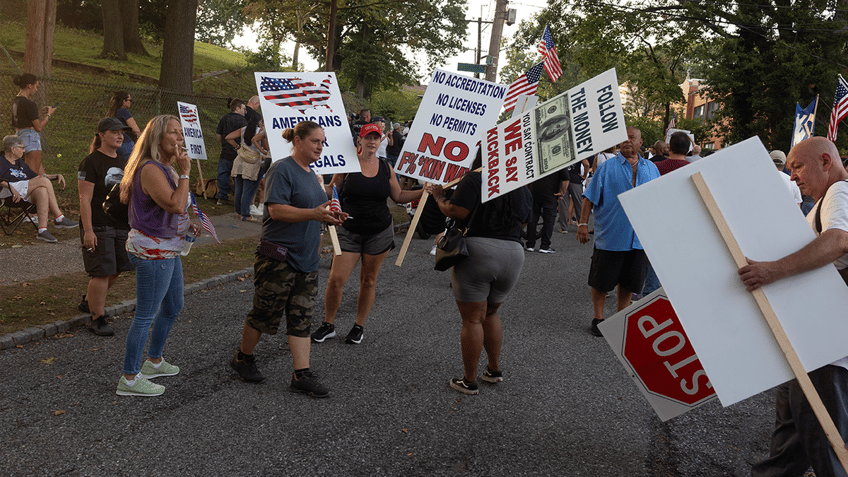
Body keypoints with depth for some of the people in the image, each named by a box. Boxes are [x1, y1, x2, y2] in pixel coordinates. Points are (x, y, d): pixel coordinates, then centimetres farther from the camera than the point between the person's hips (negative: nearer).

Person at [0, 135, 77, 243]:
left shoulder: (20, 163, 35)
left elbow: (35, 176, 39)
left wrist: (57, 176, 26)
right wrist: (10, 187, -25)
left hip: (28, 195, 6)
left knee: (42, 191, -33)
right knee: (44, 181, -26)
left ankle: (42, 230, -45)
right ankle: (59, 218, -25)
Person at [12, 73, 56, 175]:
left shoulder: (15, 101, 12)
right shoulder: (29, 103, -16)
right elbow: (38, 127, -13)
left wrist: (40, 112, 17)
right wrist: (49, 114, 0)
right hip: (30, 138, -10)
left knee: (40, 173, 14)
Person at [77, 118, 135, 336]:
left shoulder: (124, 162, 13)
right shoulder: (91, 163, -9)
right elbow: (85, 199, -13)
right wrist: (88, 230, -18)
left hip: (122, 226, 7)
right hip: (98, 228, -7)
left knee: (116, 270, 12)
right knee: (102, 273, -6)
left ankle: (89, 299, 36)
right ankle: (98, 318, 7)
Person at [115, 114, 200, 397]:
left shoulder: (167, 169, 13)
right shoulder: (151, 170, -20)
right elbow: (176, 205, -31)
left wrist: (187, 226, 12)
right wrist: (184, 173, -23)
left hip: (168, 249, 11)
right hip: (152, 251, -11)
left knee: (173, 307, 22)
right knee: (146, 315, -3)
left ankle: (154, 361, 38)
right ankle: (129, 379, 8)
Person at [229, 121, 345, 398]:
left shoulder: (310, 175, 16)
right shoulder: (282, 170, -11)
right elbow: (276, 210, -22)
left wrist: (330, 218, 5)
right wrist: (315, 214, -30)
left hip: (306, 259, 8)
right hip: (278, 257, -8)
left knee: (302, 318, 6)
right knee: (265, 313, 4)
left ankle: (302, 375, 9)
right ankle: (243, 359, 27)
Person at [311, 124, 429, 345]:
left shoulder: (386, 168, 5)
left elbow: (398, 196, 13)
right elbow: (332, 190, 4)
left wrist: (422, 191, 1)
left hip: (379, 232, 2)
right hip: (350, 231, -1)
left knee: (368, 281, 9)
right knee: (336, 279, -6)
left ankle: (359, 326, 25)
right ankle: (328, 325, 14)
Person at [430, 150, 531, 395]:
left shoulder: (474, 180, -8)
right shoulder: (521, 187, 9)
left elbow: (456, 212, -16)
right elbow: (523, 219, 17)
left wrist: (439, 197, 1)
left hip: (476, 250, -5)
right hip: (513, 253, 6)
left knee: (472, 319, 4)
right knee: (490, 313, 24)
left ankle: (469, 381, 11)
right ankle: (494, 370, 30)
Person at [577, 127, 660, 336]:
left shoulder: (651, 169, 10)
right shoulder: (607, 167, -2)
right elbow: (590, 197, -3)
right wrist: (583, 223, -9)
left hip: (639, 238, 3)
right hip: (610, 236, -3)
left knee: (629, 282, 12)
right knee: (601, 281, 3)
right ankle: (598, 318, 18)